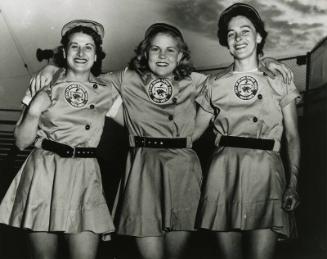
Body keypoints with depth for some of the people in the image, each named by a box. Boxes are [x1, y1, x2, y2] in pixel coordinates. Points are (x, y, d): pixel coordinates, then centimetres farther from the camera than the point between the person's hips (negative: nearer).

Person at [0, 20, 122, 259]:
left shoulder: (107, 93, 9)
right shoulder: (46, 88, 7)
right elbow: (22, 142, 6)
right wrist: (35, 111, -9)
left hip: (84, 176, 0)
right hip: (44, 173, 0)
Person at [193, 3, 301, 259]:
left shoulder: (279, 81, 12)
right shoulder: (214, 84, 15)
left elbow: (293, 137, 8)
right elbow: (195, 129, 17)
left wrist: (293, 182, -4)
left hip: (265, 172, -1)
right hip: (224, 171, 1)